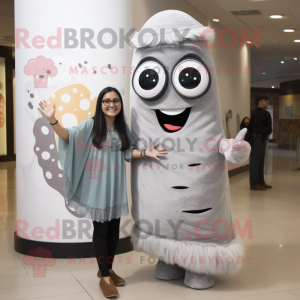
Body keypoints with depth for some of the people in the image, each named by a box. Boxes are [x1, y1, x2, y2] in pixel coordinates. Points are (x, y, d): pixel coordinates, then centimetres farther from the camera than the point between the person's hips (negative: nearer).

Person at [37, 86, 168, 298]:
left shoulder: (123, 127, 7)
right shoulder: (91, 124, -6)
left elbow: (129, 151, 11)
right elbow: (68, 136, -14)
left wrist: (146, 153, -4)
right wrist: (53, 120, -29)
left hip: (116, 185, 5)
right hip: (97, 186, -4)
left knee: (114, 228, 11)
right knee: (101, 229, 1)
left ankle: (107, 269, 30)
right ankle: (104, 277, 12)